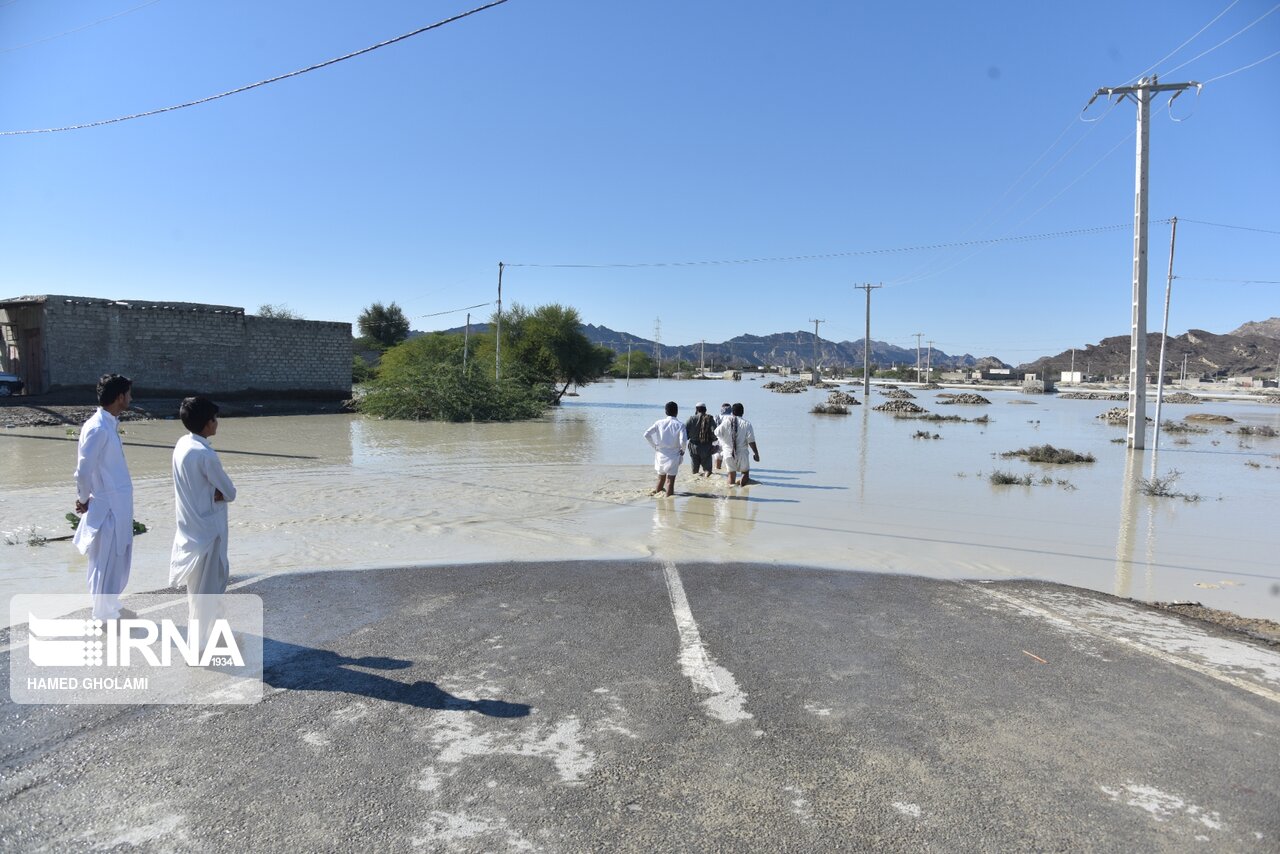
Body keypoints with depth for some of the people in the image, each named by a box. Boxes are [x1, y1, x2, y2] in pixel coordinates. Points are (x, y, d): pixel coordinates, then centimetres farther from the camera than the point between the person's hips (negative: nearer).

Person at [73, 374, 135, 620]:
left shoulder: (110, 423, 7)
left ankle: (112, 607, 34)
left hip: (119, 504, 9)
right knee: (106, 562, 4)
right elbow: (83, 471, -20)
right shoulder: (98, 428, -22)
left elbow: (110, 467, 11)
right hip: (107, 506, -9)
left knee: (119, 559, 19)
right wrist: (84, 499, -5)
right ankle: (104, 616, 17)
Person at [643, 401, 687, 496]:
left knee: (661, 478, 19)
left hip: (660, 454, 3)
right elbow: (683, 440, -22)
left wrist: (654, 446, 4)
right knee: (670, 480, 4)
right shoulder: (679, 425, -10)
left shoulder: (659, 423, -2)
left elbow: (646, 434, -7)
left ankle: (656, 492, 27)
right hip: (673, 455, -3)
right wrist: (683, 450, -4)